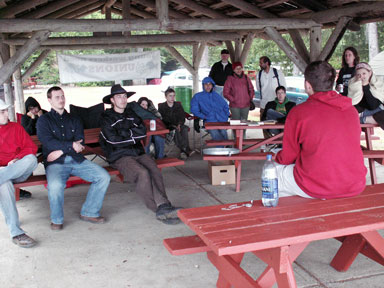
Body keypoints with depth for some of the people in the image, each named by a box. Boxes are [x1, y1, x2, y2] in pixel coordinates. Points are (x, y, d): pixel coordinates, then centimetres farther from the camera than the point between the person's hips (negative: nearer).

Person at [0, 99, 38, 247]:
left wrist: (17, 159, -12)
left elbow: (31, 147, 9)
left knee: (31, 159, -33)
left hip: (19, 171, 2)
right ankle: (15, 233, -43)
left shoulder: (16, 127, 17)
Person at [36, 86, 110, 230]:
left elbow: (80, 143, 7)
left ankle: (89, 212, -1)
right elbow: (48, 142, -5)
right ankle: (56, 219, -8)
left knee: (104, 177, -17)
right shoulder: (44, 120, 12)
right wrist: (71, 145, -9)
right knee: (55, 185, -36)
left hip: (77, 160, 4)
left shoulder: (74, 120, 22)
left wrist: (61, 150, -8)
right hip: (55, 163, -4)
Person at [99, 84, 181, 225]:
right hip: (120, 157, -4)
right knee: (142, 173, -32)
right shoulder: (106, 117, 5)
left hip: (138, 153, 4)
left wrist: (125, 132, -2)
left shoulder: (131, 113, 21)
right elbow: (114, 140, -8)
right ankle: (162, 206, -31)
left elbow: (143, 132, 7)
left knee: (155, 171, -25)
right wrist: (133, 136, 1)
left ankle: (163, 209, -32)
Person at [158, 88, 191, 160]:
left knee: (185, 128, -32)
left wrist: (179, 124, -12)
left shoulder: (178, 105, 15)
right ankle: (186, 150, -43)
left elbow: (182, 117, 12)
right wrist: (172, 126, -17)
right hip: (168, 127, -3)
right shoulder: (161, 107, 6)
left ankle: (183, 151, -41)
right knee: (176, 130, -35)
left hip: (178, 125, 3)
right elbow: (161, 120, -3)